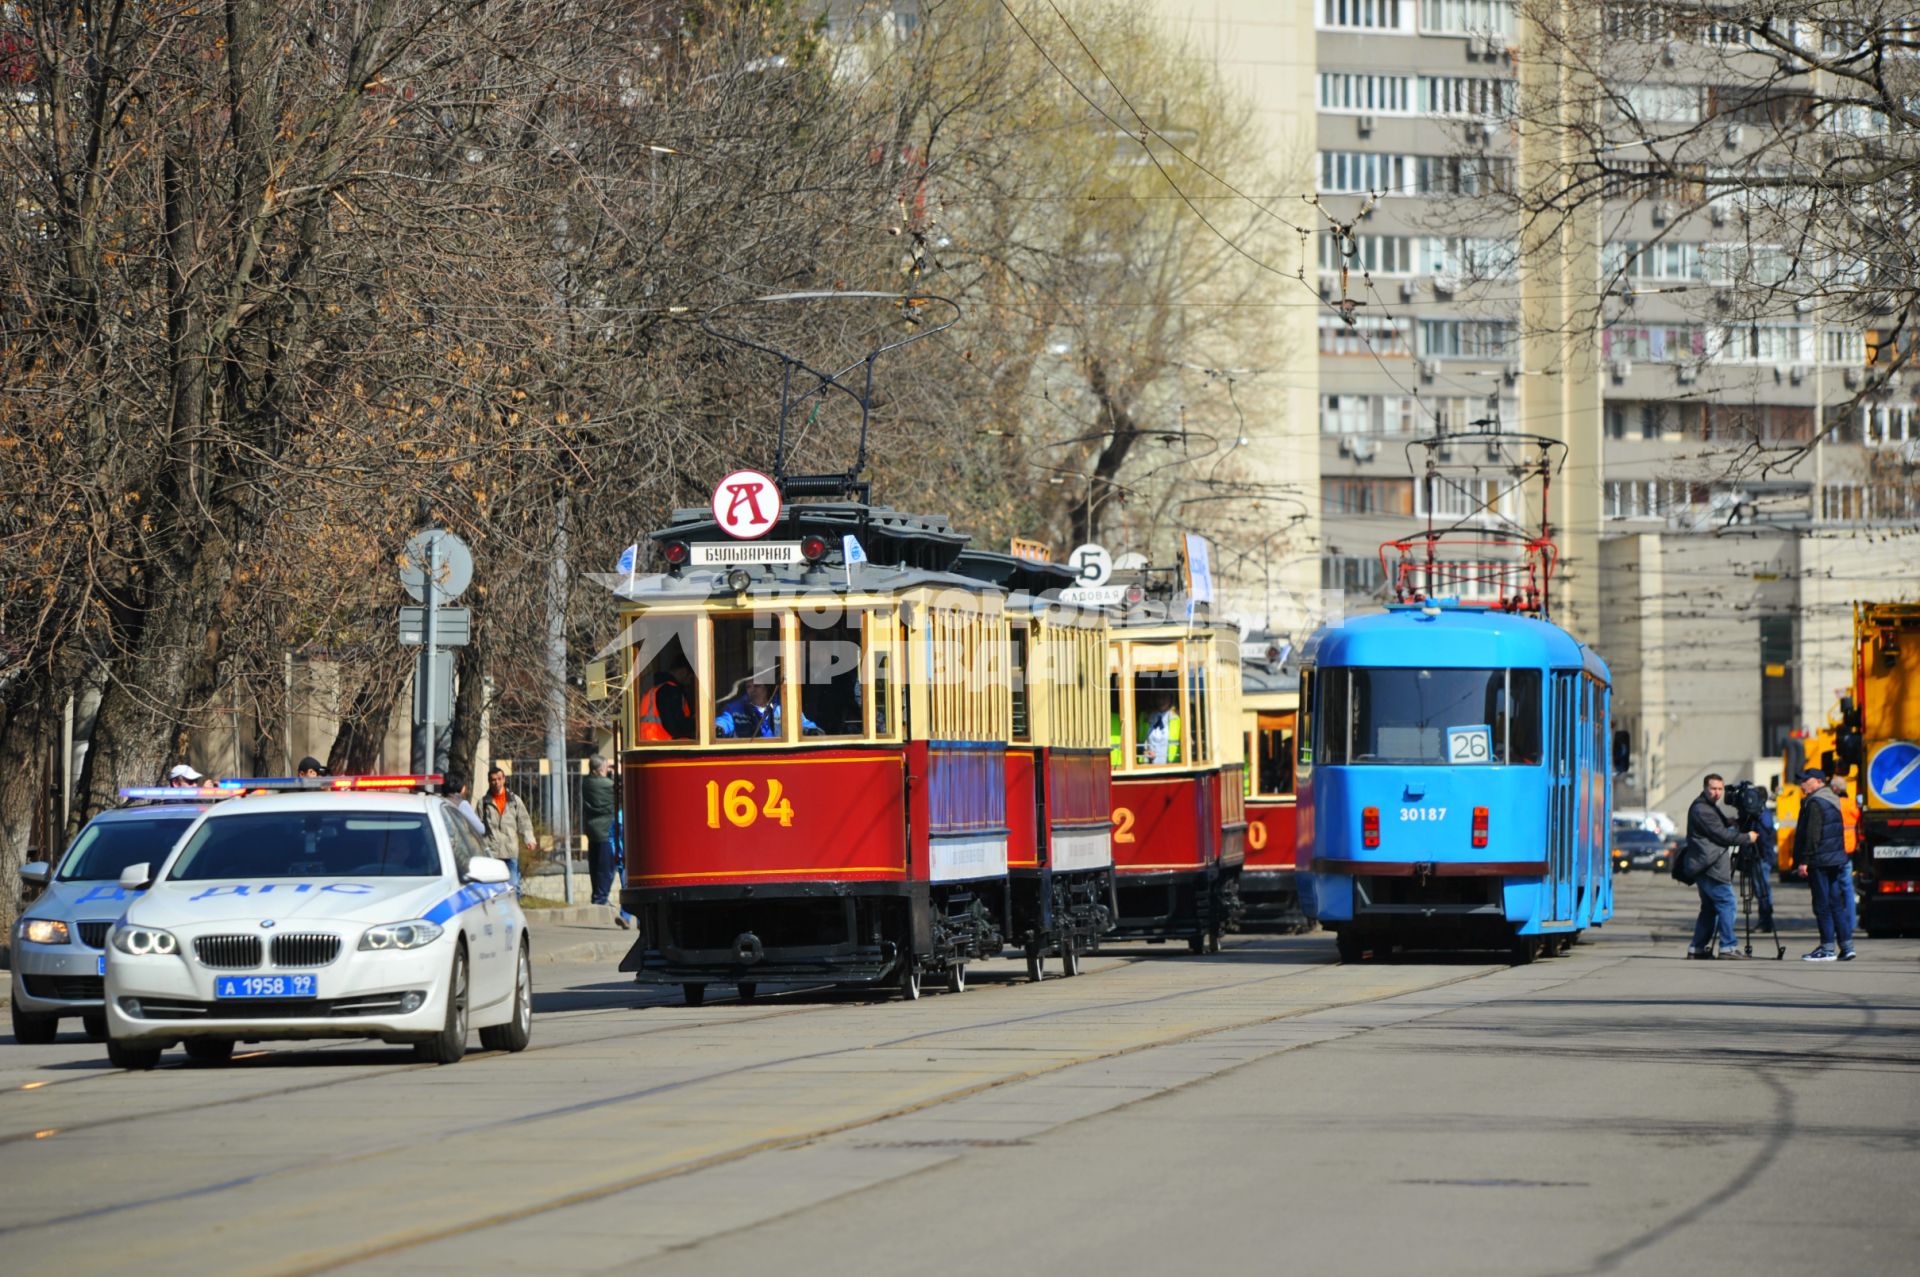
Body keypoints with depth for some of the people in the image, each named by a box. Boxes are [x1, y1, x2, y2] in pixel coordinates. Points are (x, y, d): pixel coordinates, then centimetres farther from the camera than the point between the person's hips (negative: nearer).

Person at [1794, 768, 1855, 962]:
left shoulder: (1815, 803, -11)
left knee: (1822, 905, -6)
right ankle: (1846, 946, 10)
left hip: (1820, 861, -9)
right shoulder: (1832, 801, 17)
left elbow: (1812, 835, -17)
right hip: (1838, 859, 9)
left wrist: (1805, 860, -16)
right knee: (1837, 903, 11)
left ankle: (1828, 948, -6)